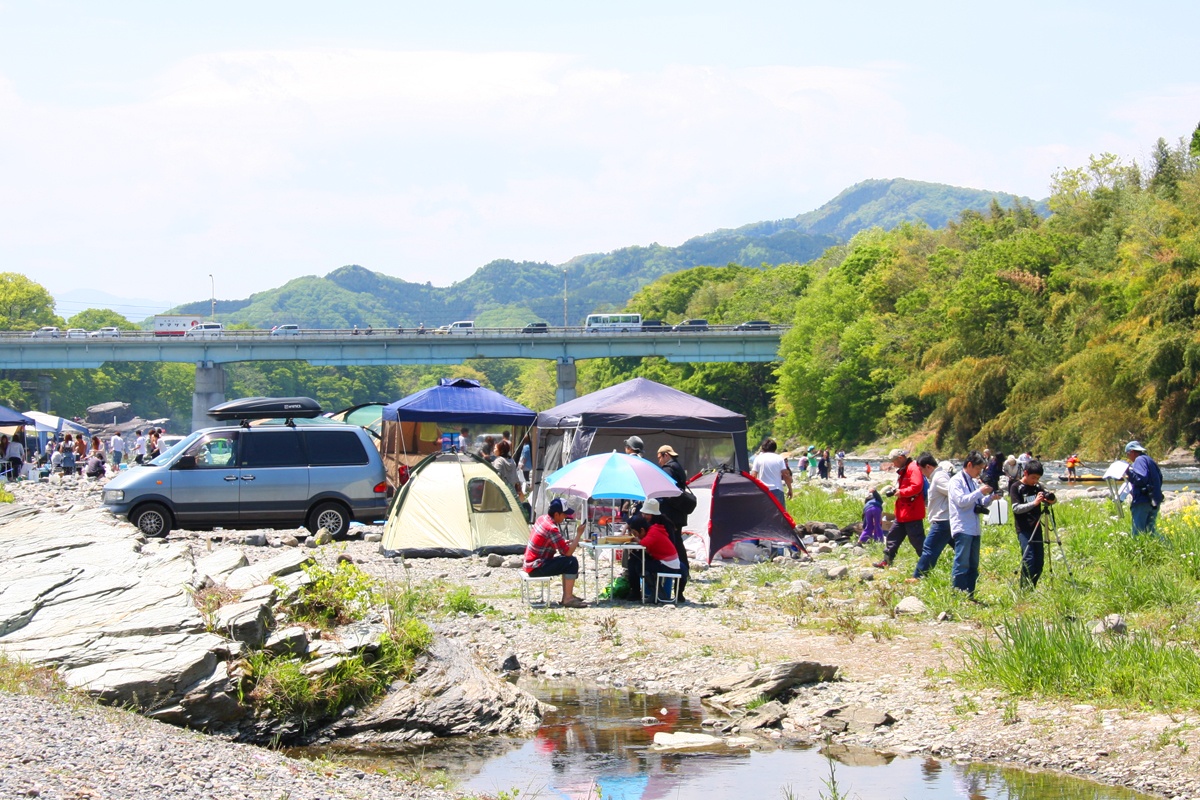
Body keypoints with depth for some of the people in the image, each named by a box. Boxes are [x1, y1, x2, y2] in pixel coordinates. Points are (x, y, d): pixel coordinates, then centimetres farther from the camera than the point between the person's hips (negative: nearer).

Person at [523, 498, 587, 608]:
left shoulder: (542, 519, 7)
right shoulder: (552, 529, -23)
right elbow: (568, 552, -20)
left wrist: (569, 541, 8)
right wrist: (578, 534, -12)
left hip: (530, 563, 10)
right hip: (536, 568, -10)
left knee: (566, 562, 20)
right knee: (572, 562, -16)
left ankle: (567, 595, 20)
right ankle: (568, 599, -15)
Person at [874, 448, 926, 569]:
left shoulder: (913, 468, -16)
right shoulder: (903, 470, 18)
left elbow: (916, 487, -26)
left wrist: (901, 492, -17)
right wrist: (896, 490, 7)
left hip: (912, 513, -11)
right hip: (902, 513, 11)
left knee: (917, 540, -8)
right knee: (893, 536, 14)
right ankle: (886, 561, 21)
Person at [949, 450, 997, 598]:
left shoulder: (974, 482, 18)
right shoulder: (956, 481, -5)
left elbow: (980, 504, 23)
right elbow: (961, 501, -17)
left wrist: (990, 497, 5)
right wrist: (980, 492, -18)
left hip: (974, 529, 8)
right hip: (962, 529, -8)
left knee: (973, 565, 9)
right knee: (962, 564, -10)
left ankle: (970, 596, 13)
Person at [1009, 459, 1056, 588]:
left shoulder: (1038, 487, 11)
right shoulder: (1016, 488, -4)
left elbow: (1048, 502, 13)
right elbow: (1016, 508, -12)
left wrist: (1050, 499, -11)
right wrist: (1034, 503, -23)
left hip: (1037, 528, 6)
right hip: (1024, 530, -6)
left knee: (1039, 562, 4)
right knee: (1029, 559, -15)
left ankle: (1032, 588, 14)